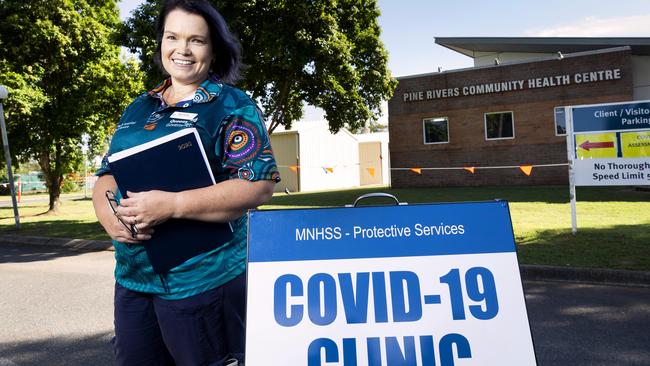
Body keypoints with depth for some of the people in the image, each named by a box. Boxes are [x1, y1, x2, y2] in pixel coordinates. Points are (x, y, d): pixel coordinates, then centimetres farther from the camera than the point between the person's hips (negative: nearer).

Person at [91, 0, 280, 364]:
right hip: (132, 278, 6)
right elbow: (108, 174, 16)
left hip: (203, 279, -6)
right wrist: (109, 212, -8)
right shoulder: (138, 109, 13)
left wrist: (171, 204, -23)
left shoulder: (233, 106, -6)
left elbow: (260, 184, -16)